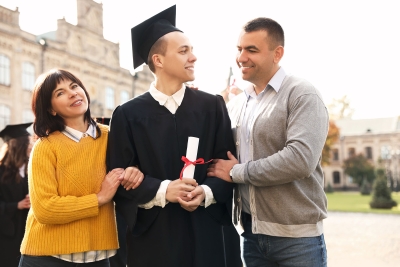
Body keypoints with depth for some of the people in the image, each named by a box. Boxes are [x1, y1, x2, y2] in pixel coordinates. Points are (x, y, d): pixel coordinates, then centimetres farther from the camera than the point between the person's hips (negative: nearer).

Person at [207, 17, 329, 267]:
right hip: (250, 232, 5)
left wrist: (237, 172, -15)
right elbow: (220, 157, 14)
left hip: (296, 237, -5)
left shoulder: (302, 94, -10)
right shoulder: (235, 105, 8)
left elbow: (301, 159, -23)